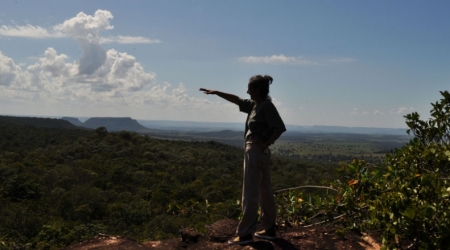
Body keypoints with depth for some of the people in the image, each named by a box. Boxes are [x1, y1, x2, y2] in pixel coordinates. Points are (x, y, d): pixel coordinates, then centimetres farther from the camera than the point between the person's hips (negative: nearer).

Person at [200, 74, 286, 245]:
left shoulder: (267, 106, -14)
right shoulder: (255, 105, 12)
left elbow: (280, 128, -21)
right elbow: (236, 100, 22)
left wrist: (265, 144, -18)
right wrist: (215, 92, 22)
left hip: (256, 152, -10)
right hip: (259, 153, 10)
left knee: (250, 193, -5)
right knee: (264, 191, 13)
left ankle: (245, 233, 2)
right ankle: (269, 229, 21)